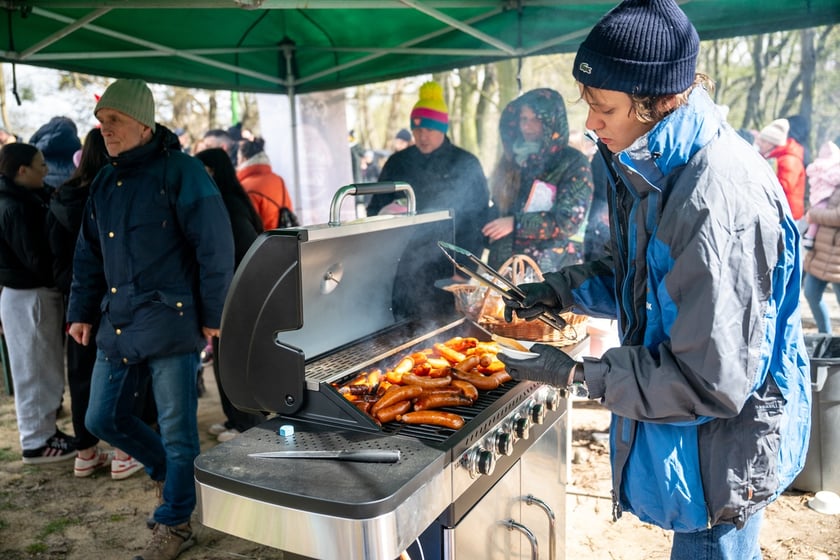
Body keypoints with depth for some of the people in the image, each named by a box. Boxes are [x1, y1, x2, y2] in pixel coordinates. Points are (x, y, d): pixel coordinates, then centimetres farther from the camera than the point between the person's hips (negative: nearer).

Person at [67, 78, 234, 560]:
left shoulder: (179, 170, -8)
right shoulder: (105, 182, 14)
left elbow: (215, 245, -12)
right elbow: (90, 254, 21)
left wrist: (214, 314, -12)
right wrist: (82, 312, 16)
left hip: (171, 321, -7)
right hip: (118, 322, 8)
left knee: (176, 428, 2)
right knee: (103, 419, 14)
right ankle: (170, 471, 38)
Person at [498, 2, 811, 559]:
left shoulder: (719, 202, -33)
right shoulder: (657, 169, -1)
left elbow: (712, 381, -29)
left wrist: (577, 376, -24)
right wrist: (559, 290, -1)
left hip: (721, 448, -9)